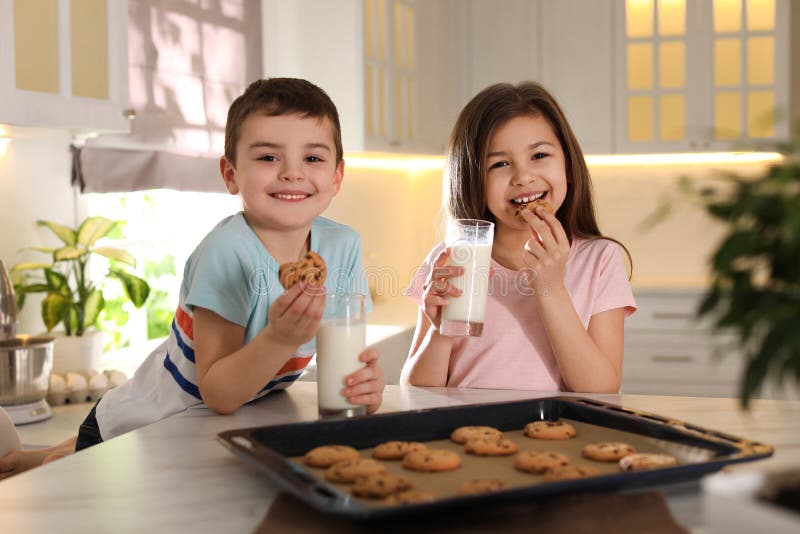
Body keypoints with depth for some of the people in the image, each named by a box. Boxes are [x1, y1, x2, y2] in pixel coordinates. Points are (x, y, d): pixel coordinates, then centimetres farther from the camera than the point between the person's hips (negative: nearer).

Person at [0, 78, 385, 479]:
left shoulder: (343, 246, -12)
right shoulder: (226, 253, -27)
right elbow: (217, 395, -26)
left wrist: (363, 387, -28)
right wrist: (281, 338, -42)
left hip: (231, 434, 6)